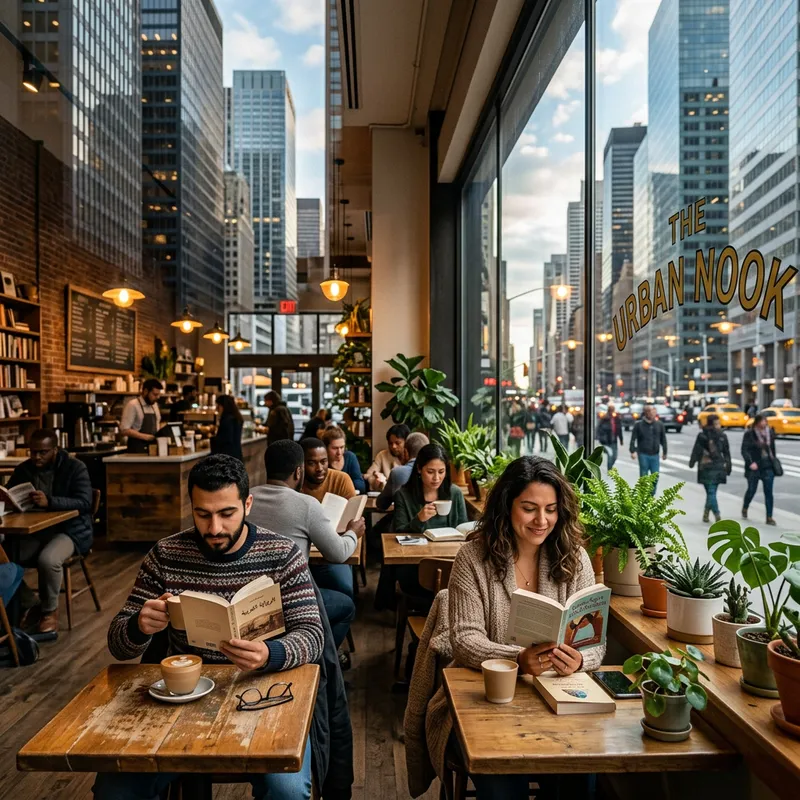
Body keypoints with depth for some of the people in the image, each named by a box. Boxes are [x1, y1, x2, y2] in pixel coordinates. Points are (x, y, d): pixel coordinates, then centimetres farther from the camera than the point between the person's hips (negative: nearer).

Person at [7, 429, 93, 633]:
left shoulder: (75, 467, -10)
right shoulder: (23, 469, 7)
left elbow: (84, 502, -21)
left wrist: (50, 502, -36)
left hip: (70, 529, -5)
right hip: (33, 530, 5)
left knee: (48, 560, -32)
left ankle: (50, 610, -6)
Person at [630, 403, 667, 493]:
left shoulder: (659, 425, 5)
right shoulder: (639, 425, -4)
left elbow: (663, 439, 11)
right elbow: (633, 439, -5)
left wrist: (665, 452, 11)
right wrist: (633, 451, -13)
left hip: (655, 455, 3)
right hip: (643, 455, -3)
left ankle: (652, 495, 19)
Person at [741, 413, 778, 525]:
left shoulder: (769, 432, 4)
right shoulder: (749, 434, -9)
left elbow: (772, 448, 14)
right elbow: (744, 450, -14)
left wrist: (774, 460, 13)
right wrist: (750, 462, -26)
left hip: (768, 467, 3)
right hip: (754, 467, -3)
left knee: (769, 492, 0)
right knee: (751, 490, 7)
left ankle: (769, 517, 5)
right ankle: (744, 509, 36)